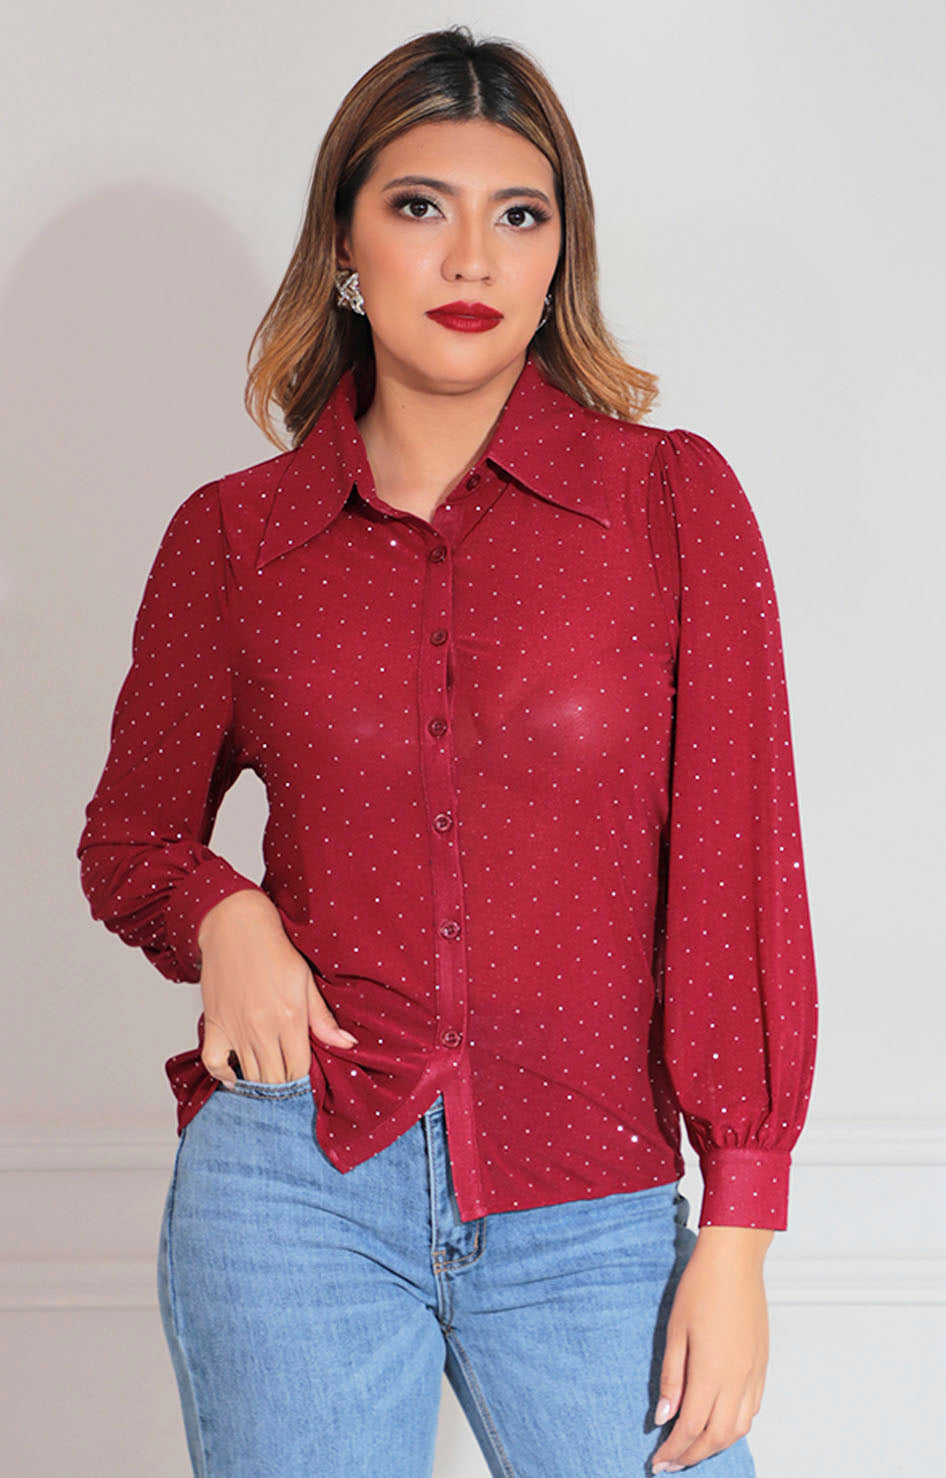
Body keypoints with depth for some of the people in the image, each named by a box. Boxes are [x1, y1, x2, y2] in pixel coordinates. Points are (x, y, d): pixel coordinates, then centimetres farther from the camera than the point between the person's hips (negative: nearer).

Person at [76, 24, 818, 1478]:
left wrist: (738, 1233, -7)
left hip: (590, 1218, 0)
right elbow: (129, 840, 16)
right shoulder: (233, 535, 3)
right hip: (297, 1185, 1)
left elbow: (739, 864, -2)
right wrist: (224, 912, -6)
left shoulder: (673, 499, 0)